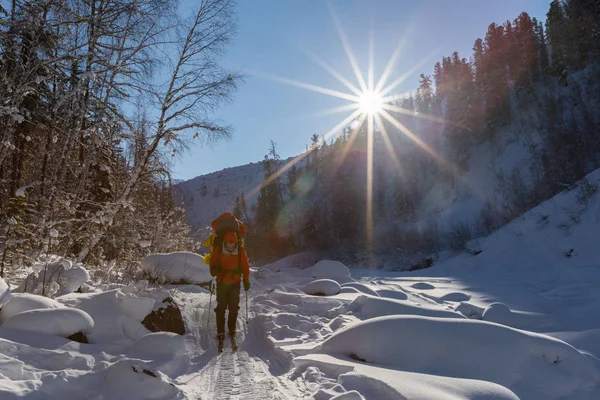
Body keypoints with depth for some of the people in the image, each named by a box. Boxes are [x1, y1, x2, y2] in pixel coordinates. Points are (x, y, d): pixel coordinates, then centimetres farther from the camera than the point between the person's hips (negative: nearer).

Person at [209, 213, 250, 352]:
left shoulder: (241, 250, -7)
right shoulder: (218, 249, -10)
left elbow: (245, 265, 1)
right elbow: (213, 262, 0)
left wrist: (246, 280, -1)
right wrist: (214, 269, -22)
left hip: (235, 283, 0)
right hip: (221, 283, 0)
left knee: (234, 308, 1)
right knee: (221, 308, 1)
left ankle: (232, 333, 13)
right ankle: (220, 335, 5)